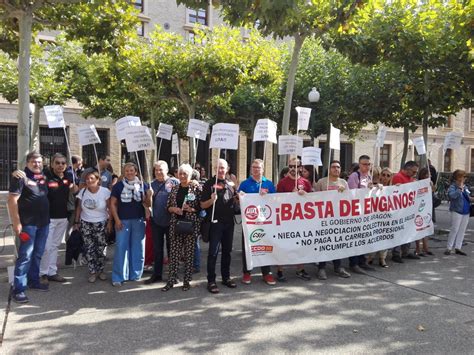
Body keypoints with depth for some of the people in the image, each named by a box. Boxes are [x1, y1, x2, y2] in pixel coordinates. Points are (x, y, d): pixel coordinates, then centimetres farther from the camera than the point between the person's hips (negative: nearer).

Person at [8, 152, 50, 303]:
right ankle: (18, 289, 0)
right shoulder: (21, 177, -9)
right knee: (25, 256, -6)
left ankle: (33, 281, 28)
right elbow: (12, 201, -14)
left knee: (37, 254, 15)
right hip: (28, 223, -7)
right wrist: (16, 222, -19)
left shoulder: (43, 177, 11)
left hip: (44, 222, 7)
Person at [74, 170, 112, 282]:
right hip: (85, 224, 2)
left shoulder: (105, 191, -11)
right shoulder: (83, 191, -3)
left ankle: (100, 270, 18)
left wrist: (110, 221, -9)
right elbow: (79, 208, 6)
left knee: (101, 248, 0)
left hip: (101, 224, -2)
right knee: (89, 249, 1)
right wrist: (76, 222, 5)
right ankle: (92, 272, 13)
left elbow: (110, 208, -5)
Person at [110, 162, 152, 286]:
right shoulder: (118, 186, 2)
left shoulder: (143, 185, 4)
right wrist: (117, 219, -6)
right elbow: (113, 204, 2)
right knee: (121, 248, 0)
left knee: (138, 248, 7)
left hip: (139, 220, 1)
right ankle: (118, 277, 7)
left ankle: (135, 275, 19)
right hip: (123, 220, -1)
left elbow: (147, 204, 4)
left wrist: (149, 196, -17)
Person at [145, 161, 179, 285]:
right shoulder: (152, 184, 8)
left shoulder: (175, 182, -6)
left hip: (171, 221, -4)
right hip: (156, 221, 4)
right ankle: (157, 274, 23)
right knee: (157, 249, 12)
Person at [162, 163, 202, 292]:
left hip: (191, 224, -3)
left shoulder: (197, 188, -2)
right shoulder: (174, 189, 10)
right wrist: (174, 209, -9)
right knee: (174, 252, 4)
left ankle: (187, 281, 16)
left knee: (189, 253, 5)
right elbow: (168, 207, 11)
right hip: (176, 224, 3)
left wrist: (191, 209, -18)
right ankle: (171, 280, 13)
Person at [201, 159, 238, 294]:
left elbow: (235, 201, 21)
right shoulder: (209, 183, -3)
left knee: (227, 251, 13)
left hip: (229, 222, 5)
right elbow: (203, 205, -6)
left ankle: (226, 277, 25)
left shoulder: (231, 184, 11)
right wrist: (212, 200, -25)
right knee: (213, 252, -3)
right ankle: (211, 281, 5)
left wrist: (238, 198, -1)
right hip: (215, 222, -5)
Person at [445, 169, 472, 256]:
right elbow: (451, 195, -30)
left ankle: (458, 248, 18)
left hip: (466, 212, 7)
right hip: (457, 211, -7)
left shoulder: (465, 186, 12)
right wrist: (460, 188, -26)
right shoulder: (453, 186, -10)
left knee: (462, 230, 10)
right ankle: (449, 248, 2)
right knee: (454, 230, -7)